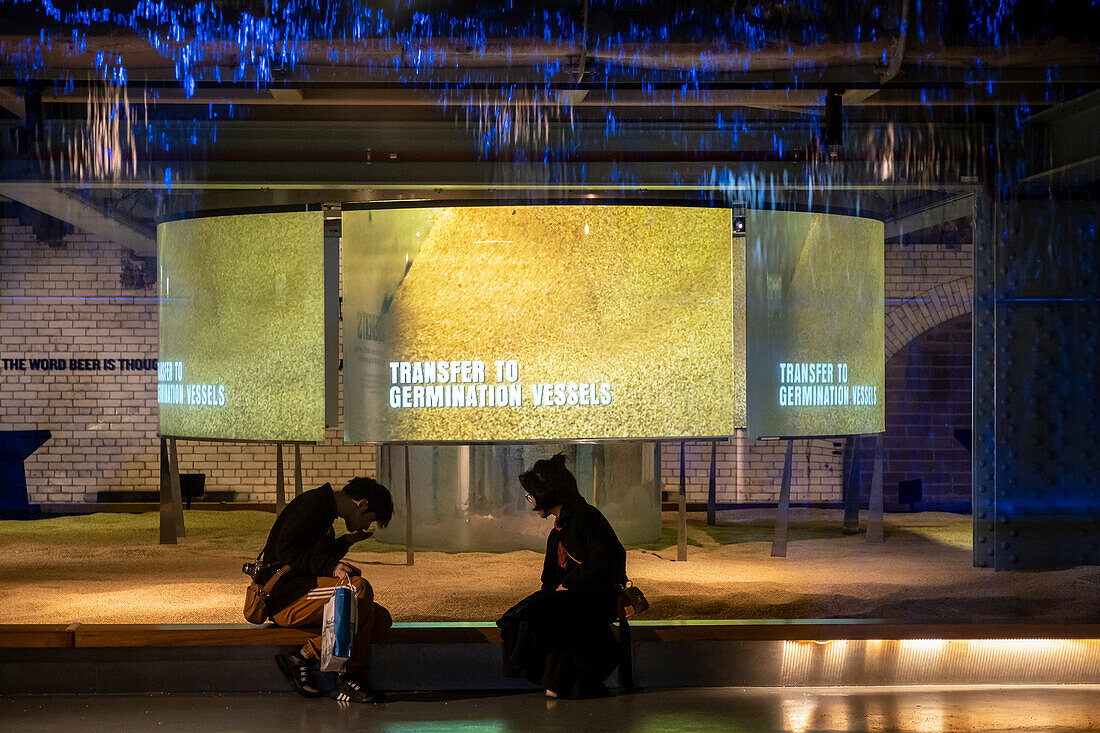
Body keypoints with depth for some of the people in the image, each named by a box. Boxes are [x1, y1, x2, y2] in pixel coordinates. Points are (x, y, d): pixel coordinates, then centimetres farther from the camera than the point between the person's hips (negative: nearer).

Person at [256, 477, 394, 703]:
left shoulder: (326, 510, 23)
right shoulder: (313, 502, -9)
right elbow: (285, 550, -19)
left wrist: (347, 540, 23)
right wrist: (330, 567, -25)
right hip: (285, 596, -10)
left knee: (382, 618, -4)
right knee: (360, 589, -28)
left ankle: (307, 654, -15)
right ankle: (348, 679, -21)